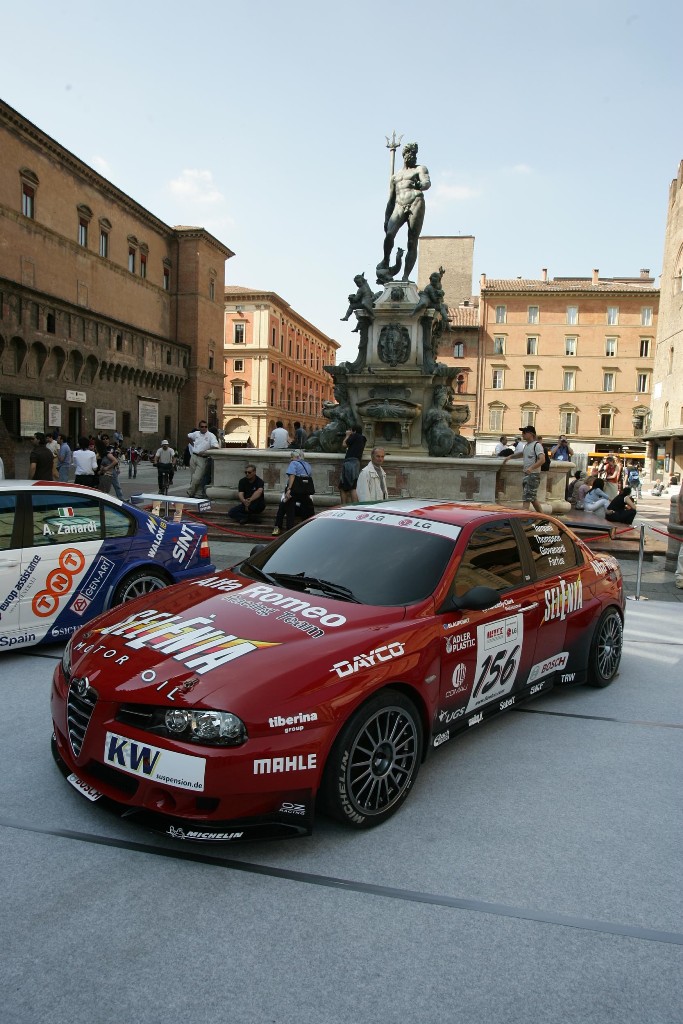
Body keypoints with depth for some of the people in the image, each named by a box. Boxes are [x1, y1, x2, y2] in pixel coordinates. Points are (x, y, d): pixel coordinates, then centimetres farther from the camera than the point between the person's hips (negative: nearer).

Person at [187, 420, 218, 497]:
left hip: (202, 459, -5)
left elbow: (215, 447, -18)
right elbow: (188, 437, 30)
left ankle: (190, 492, 5)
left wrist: (206, 451, -24)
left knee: (197, 478, -12)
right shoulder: (196, 433, 9)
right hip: (194, 456, 5)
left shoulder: (211, 436, -8)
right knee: (193, 477, 7)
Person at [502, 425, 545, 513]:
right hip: (525, 475, 9)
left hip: (533, 475, -9)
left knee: (526, 499, -11)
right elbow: (522, 454, 36)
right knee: (532, 498, 16)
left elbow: (542, 459, -27)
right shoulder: (526, 445, 14)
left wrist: (531, 468, -39)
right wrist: (510, 456, 26)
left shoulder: (537, 445, -14)